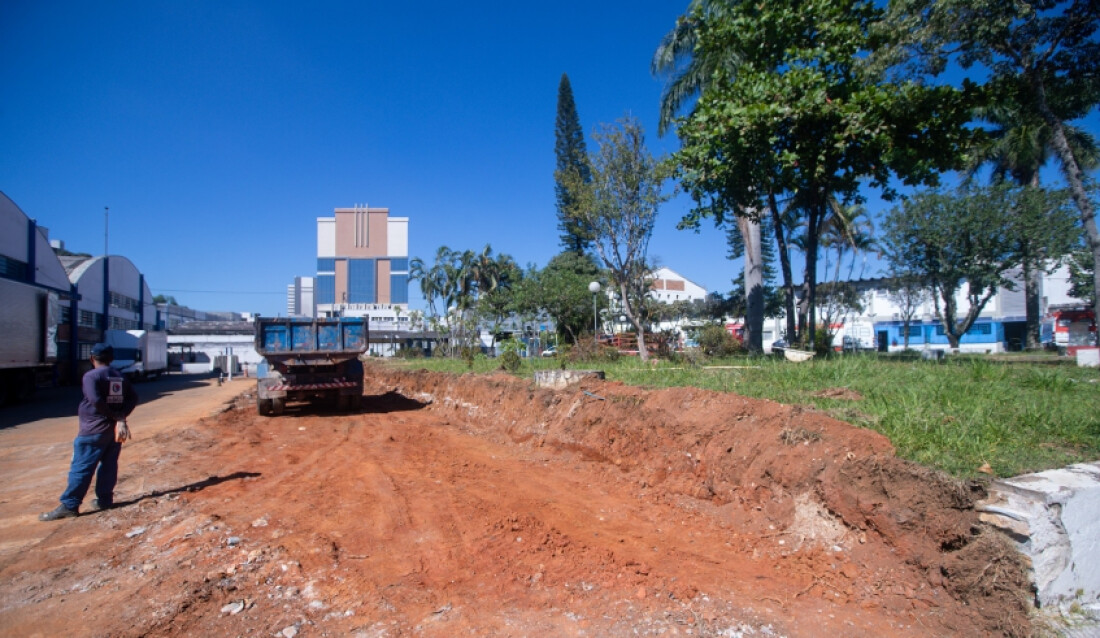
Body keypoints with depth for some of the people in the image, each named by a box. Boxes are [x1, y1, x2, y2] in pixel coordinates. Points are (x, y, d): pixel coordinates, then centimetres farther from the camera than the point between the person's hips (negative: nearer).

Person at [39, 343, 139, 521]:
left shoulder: (91, 376, -10)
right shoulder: (120, 377, 11)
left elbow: (96, 400, -22)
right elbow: (133, 398, 3)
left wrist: (116, 416, -12)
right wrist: (121, 417, -7)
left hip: (94, 430, -7)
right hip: (115, 429, 7)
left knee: (81, 468, -4)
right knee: (108, 465, 12)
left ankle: (69, 506, -2)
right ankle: (105, 499, 16)